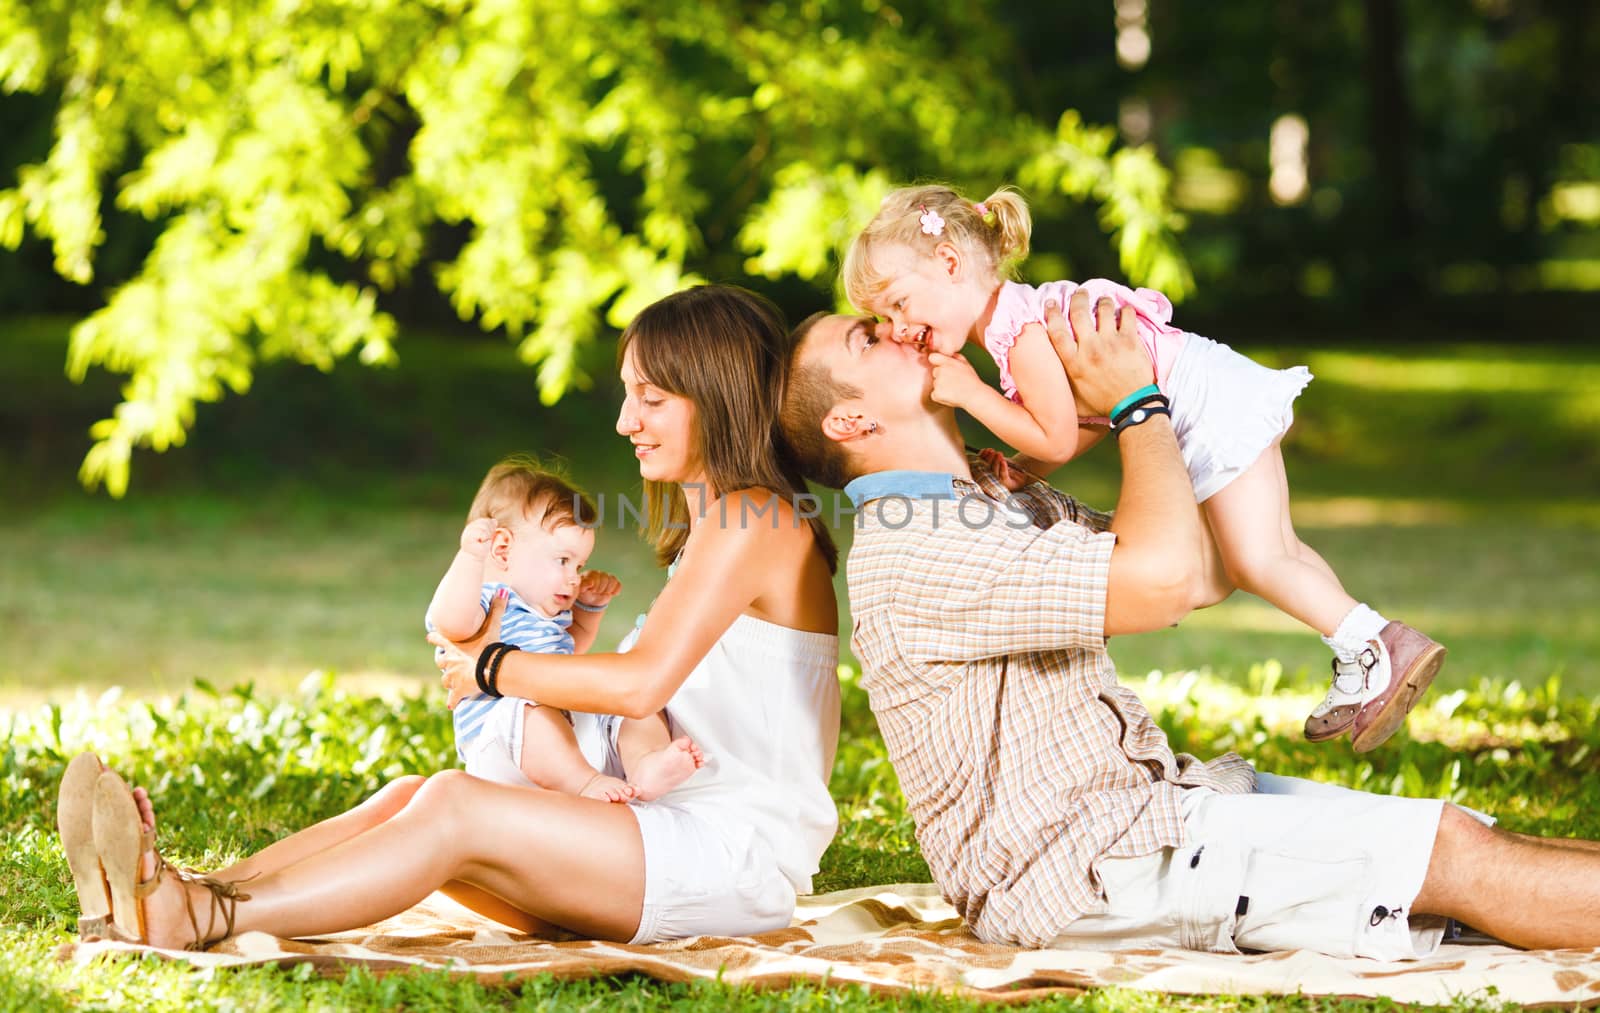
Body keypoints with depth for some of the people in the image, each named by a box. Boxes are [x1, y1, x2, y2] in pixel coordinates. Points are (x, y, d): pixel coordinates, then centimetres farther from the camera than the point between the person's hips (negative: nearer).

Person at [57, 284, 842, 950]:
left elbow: (642, 684, -18)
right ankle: (170, 896, -30)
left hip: (739, 854, -9)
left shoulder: (755, 521, -8)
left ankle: (198, 919, -42)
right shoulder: (706, 530, 25)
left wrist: (493, 667, -5)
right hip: (667, 842, 9)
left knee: (454, 806, -28)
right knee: (408, 798, -11)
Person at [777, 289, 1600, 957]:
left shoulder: (1004, 496, 17)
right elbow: (1161, 579, -26)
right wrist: (1135, 402, -13)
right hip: (1081, 868, -10)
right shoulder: (910, 550, -18)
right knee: (1450, 857, -15)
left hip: (1156, 795, 10)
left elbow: (1205, 575, 19)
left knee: (1459, 838, -1)